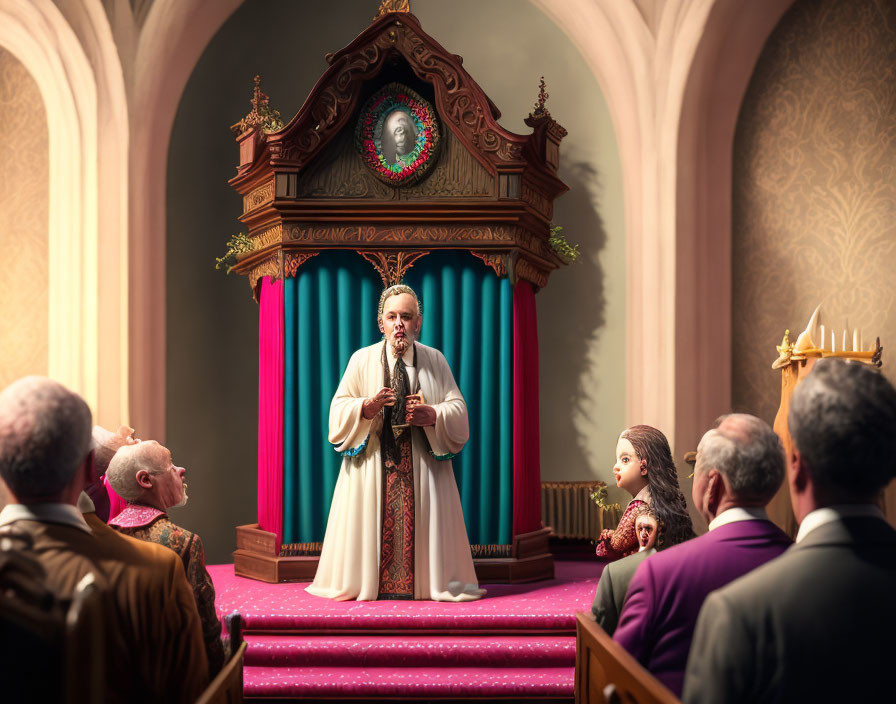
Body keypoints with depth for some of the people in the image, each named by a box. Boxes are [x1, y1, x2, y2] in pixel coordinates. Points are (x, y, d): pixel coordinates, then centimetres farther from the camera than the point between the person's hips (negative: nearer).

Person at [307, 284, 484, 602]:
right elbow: (338, 410, 3)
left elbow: (458, 409, 5)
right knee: (374, 523, -5)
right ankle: (370, 581, 5)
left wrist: (432, 415, -14)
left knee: (420, 522, -3)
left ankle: (430, 582, 7)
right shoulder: (362, 360, 5)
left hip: (422, 463, 1)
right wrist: (367, 407, -17)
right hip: (373, 460, 0)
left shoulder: (435, 360, 8)